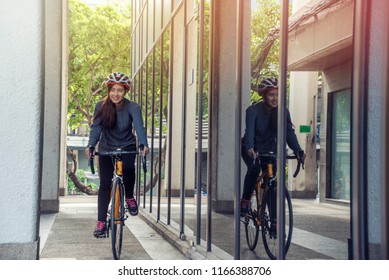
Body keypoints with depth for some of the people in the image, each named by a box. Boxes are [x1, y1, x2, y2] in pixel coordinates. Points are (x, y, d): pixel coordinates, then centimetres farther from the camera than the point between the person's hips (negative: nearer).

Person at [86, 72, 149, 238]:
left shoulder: (132, 108, -16)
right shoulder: (101, 106, -12)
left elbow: (139, 126, -30)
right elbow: (96, 127, -20)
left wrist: (143, 144, -49)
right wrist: (91, 145, -38)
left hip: (127, 146, -1)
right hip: (106, 148, 2)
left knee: (128, 168, -33)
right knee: (105, 185, -5)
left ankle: (129, 197, -4)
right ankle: (101, 223, 2)